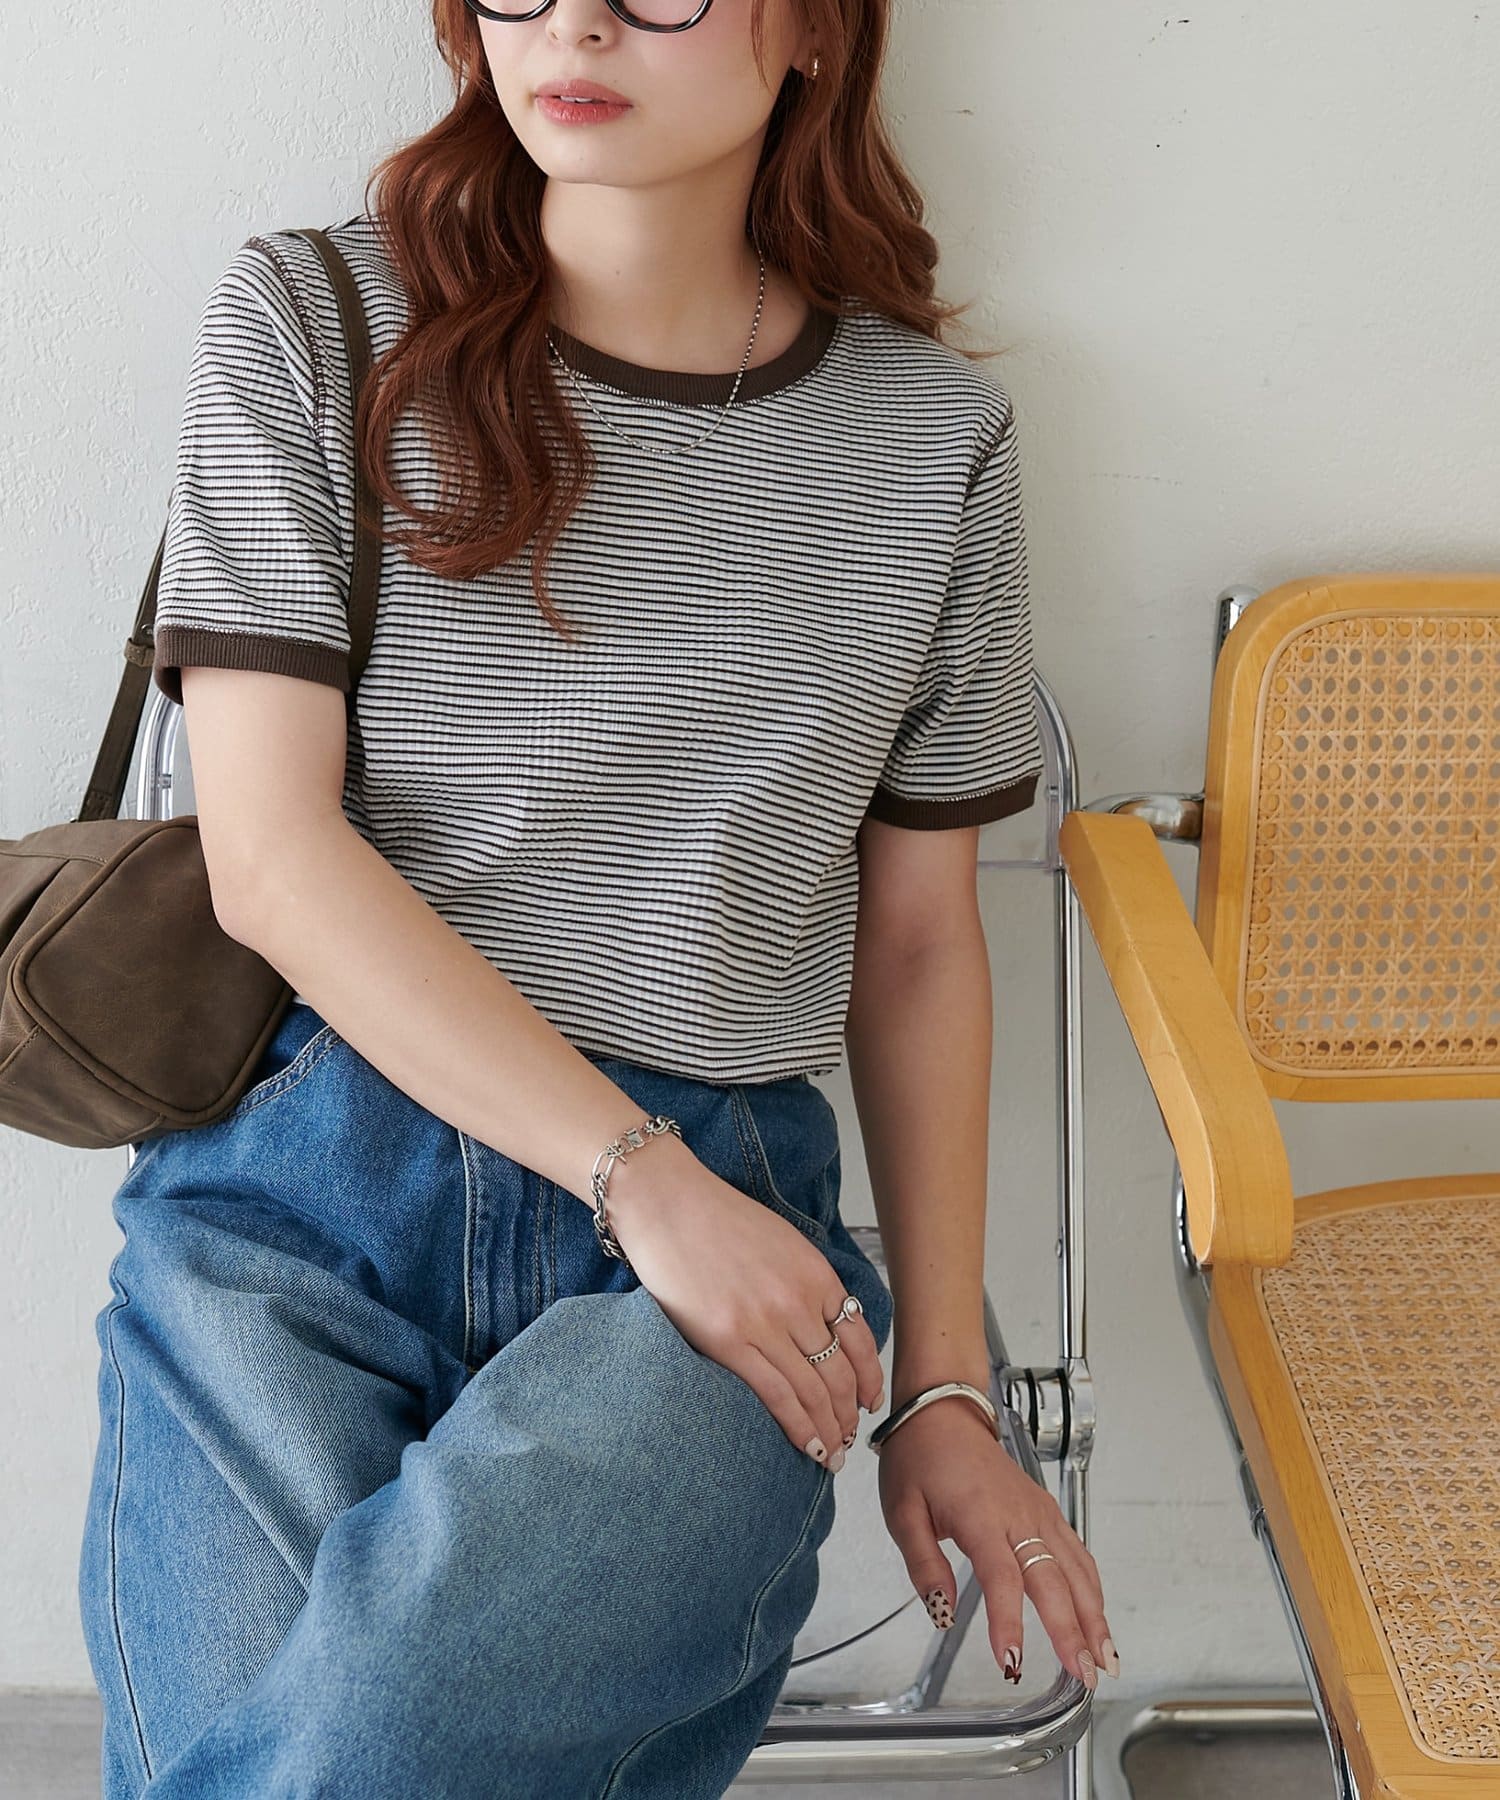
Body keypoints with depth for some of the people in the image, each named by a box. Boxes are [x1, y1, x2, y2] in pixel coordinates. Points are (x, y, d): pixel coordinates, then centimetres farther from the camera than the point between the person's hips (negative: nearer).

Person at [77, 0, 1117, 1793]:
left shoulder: (931, 434, 10)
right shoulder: (306, 327, 4)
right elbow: (272, 857, -4)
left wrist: (944, 1387, 12)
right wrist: (640, 1171, -13)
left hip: (723, 1202, 0)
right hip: (302, 1185, 0)